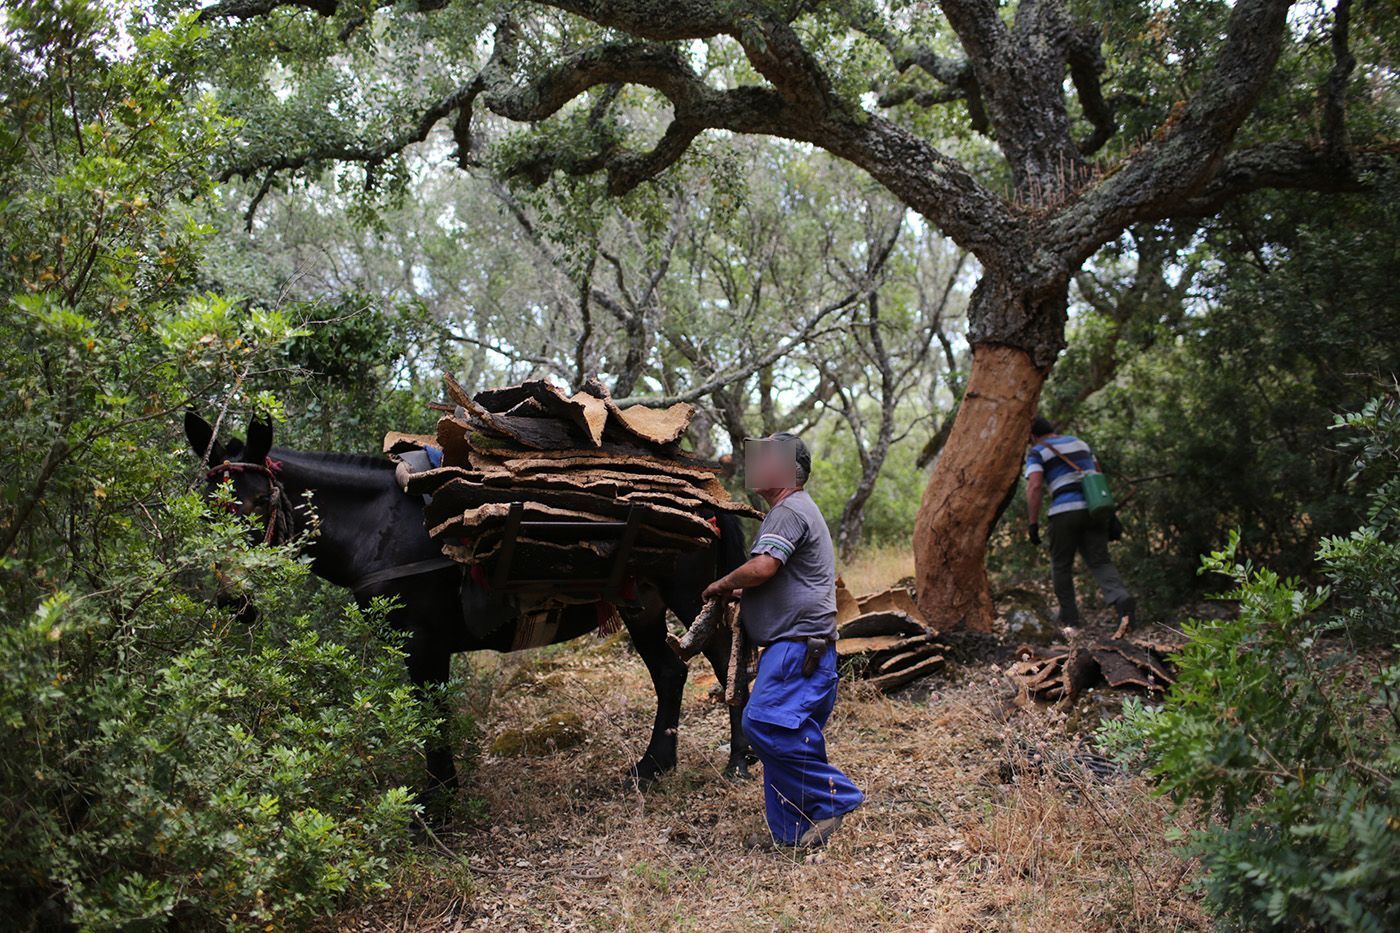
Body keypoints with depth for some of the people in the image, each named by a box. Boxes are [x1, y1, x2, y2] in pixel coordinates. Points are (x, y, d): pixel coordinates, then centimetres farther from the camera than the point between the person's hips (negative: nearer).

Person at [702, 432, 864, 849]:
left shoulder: (790, 509, -9)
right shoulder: (792, 510, 26)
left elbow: (763, 567, -22)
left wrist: (722, 584, -4)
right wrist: (739, 594, 21)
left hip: (799, 644, -11)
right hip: (793, 645, 11)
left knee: (765, 722, -21)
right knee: (787, 732, 9)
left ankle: (833, 796, -11)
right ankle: (793, 831, 12)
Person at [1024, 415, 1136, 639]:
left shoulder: (1037, 453, 3)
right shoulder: (1079, 443, 21)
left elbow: (1034, 487, -12)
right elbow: (1099, 475, 25)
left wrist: (1033, 523, -10)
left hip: (1066, 511, -5)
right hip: (1094, 506, 5)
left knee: (1061, 565, 11)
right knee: (1100, 561, 2)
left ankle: (1069, 619, 14)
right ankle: (1121, 599, -25)